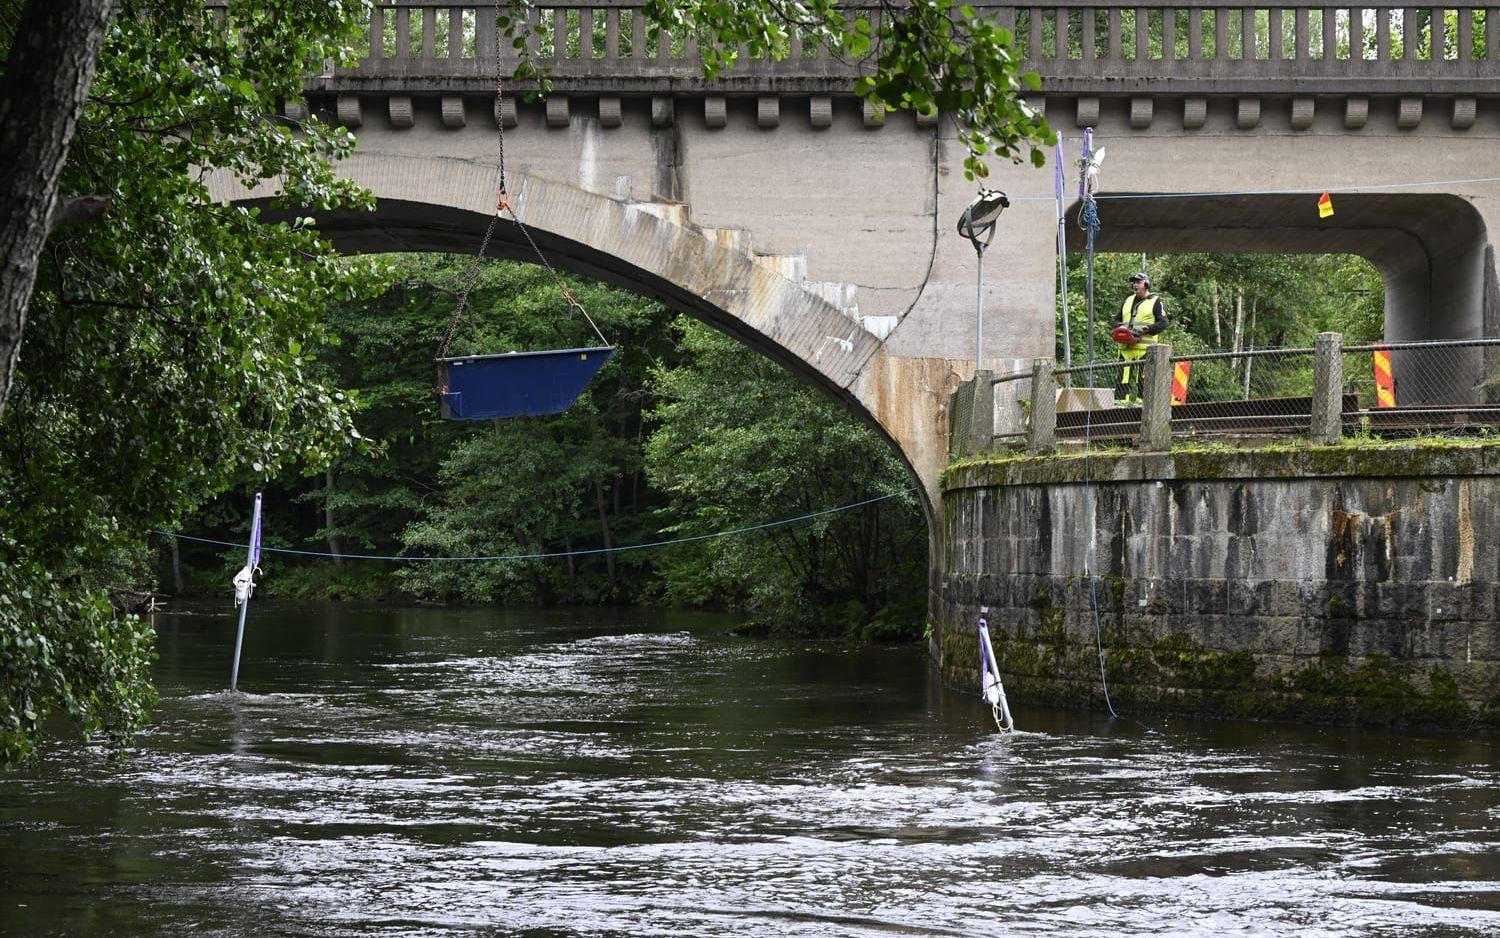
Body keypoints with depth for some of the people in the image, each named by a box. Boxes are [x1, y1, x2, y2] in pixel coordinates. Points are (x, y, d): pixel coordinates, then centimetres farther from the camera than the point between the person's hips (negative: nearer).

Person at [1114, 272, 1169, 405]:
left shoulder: (1155, 301, 4)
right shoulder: (1128, 300, 23)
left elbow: (1164, 322, -4)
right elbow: (1118, 320, 28)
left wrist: (1145, 330, -14)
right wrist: (1118, 329, 4)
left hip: (1144, 347, -5)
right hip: (1126, 347, 5)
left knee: (1143, 378, -9)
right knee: (1123, 376, 1)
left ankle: (1141, 401, -9)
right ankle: (1120, 401, 0)